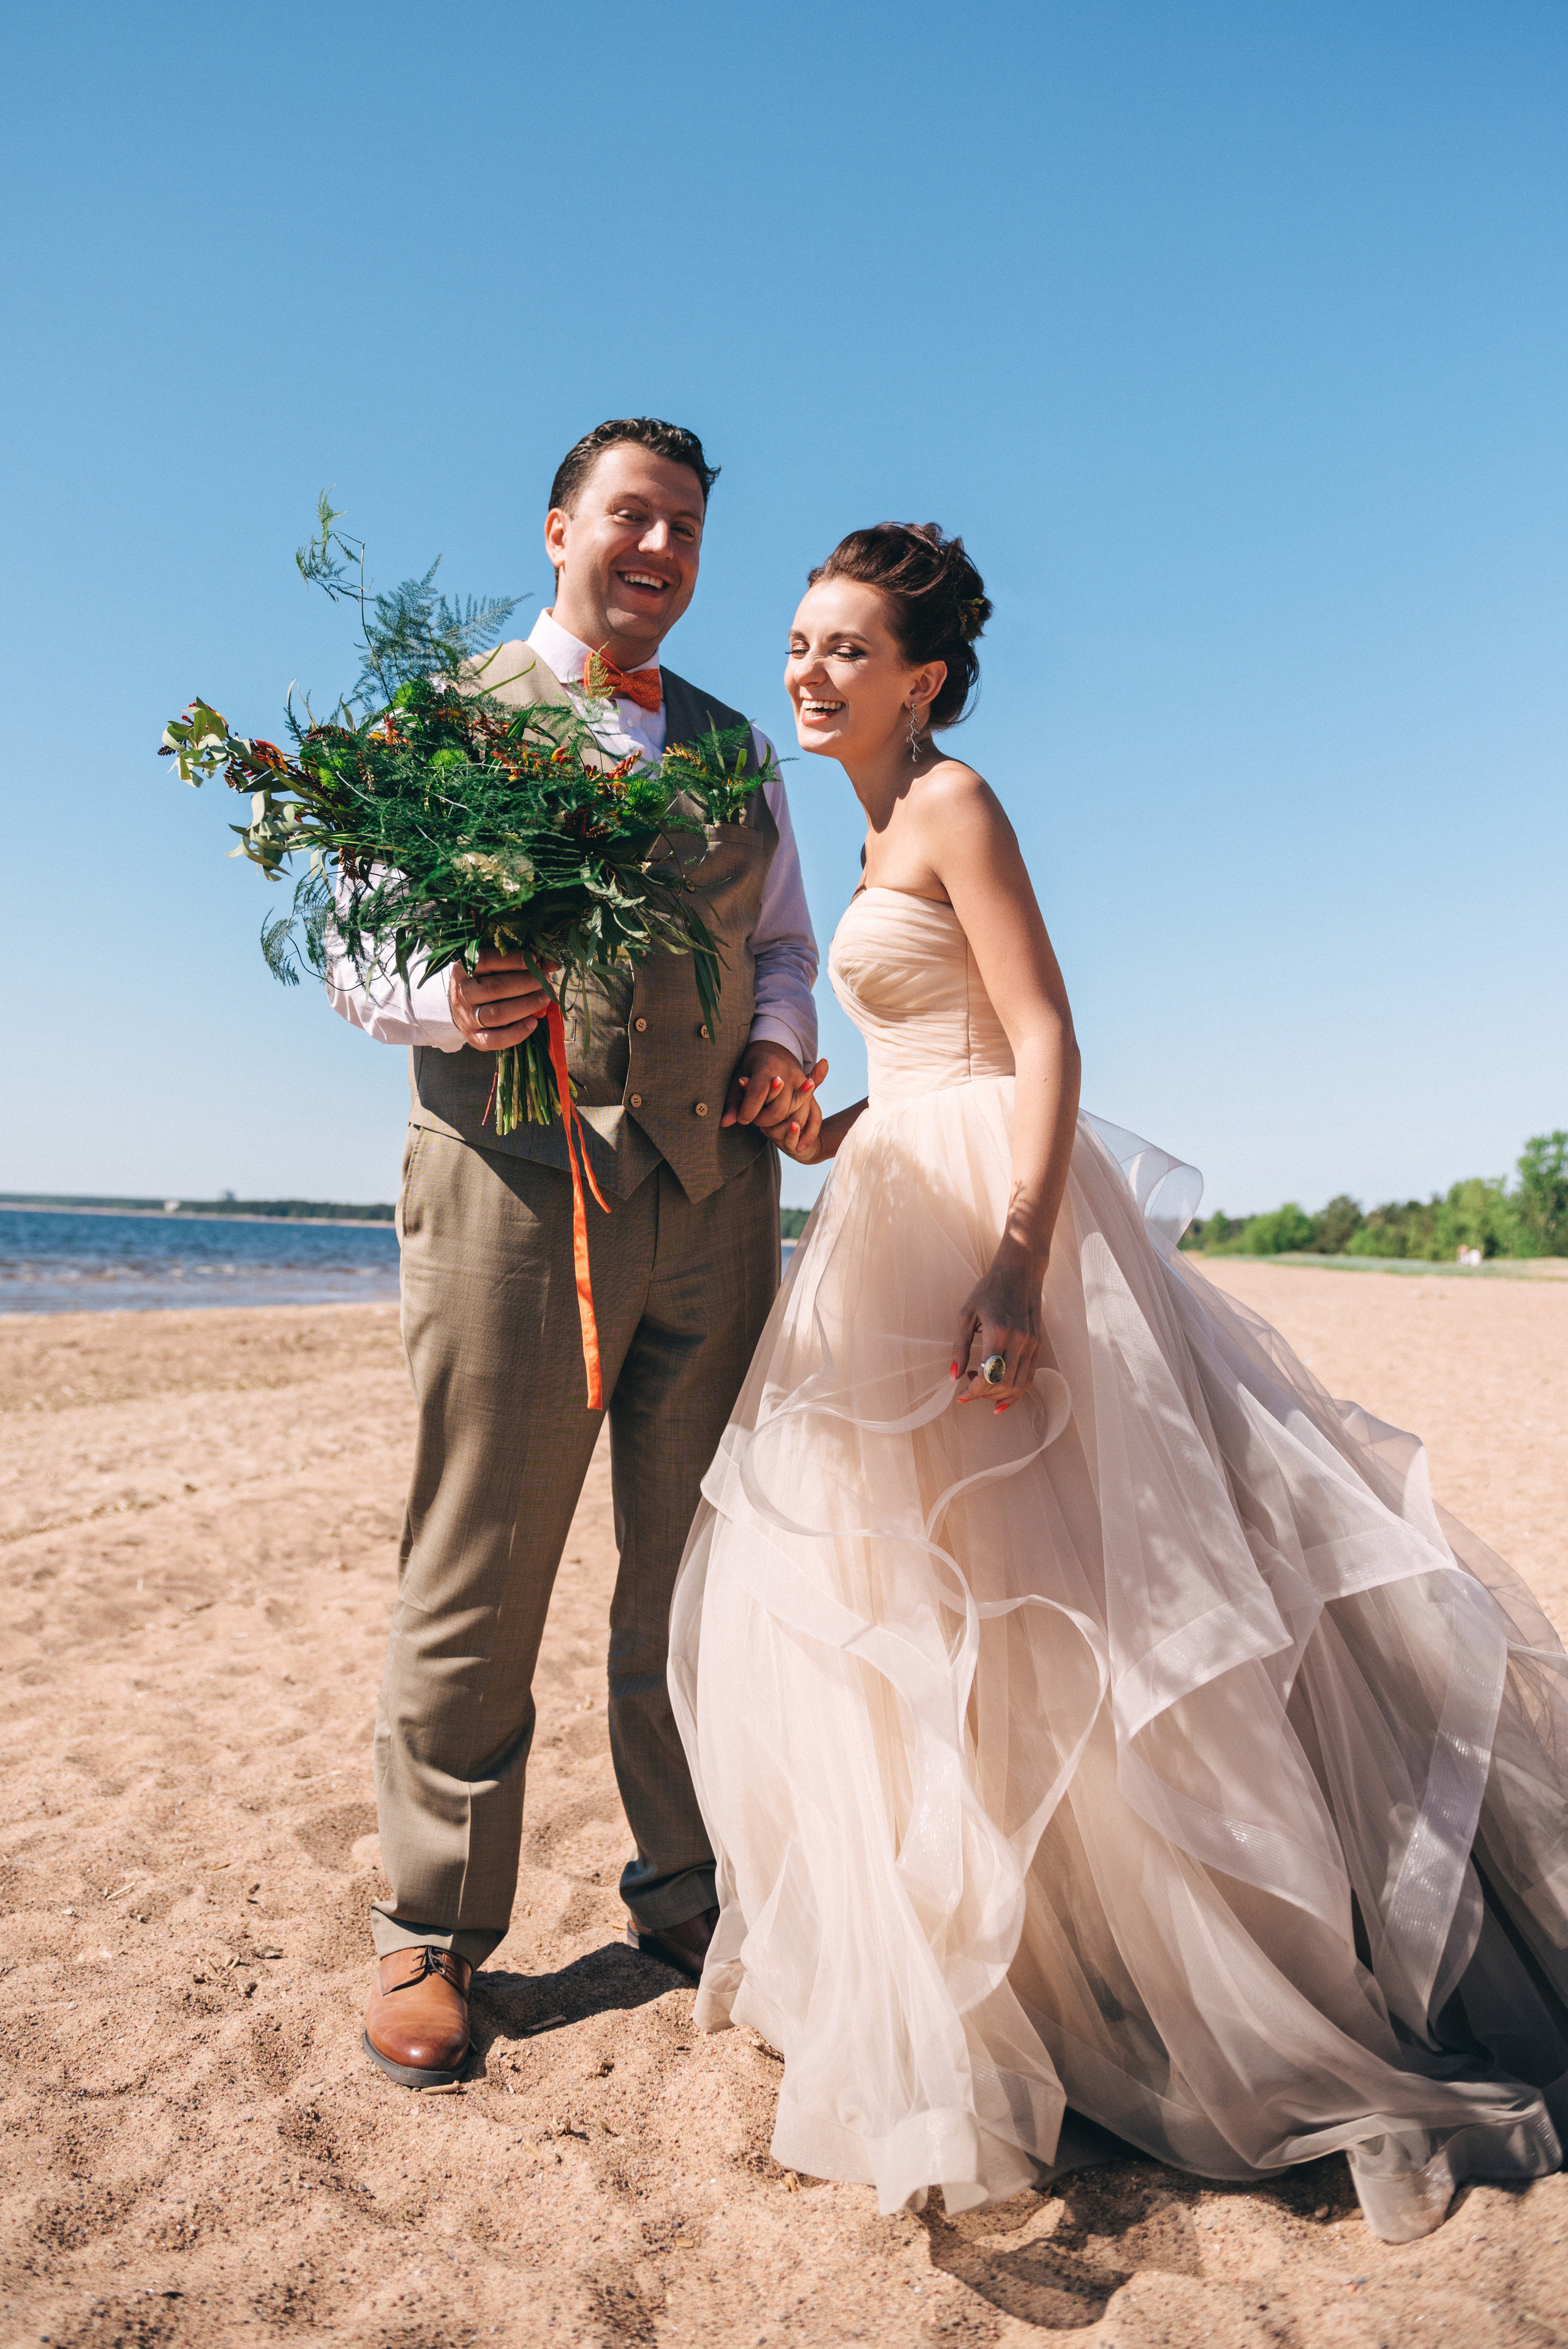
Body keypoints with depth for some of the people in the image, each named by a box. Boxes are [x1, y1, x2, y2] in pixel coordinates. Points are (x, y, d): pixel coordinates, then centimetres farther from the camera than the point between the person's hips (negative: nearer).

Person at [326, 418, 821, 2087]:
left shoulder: (737, 748, 20)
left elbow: (782, 942, 23)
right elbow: (356, 949, 3)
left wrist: (782, 1041, 1)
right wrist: (448, 999, -19)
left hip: (714, 1196, 4)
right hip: (511, 1188, -3)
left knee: (693, 1580, 9)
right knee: (474, 1589, 3)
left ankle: (689, 1888, 27)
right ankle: (434, 1932, 21)